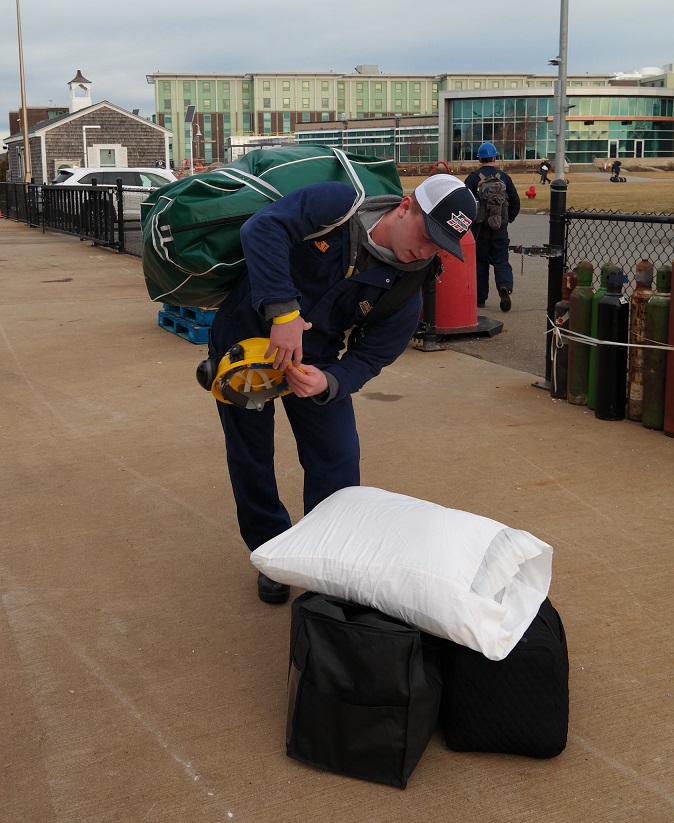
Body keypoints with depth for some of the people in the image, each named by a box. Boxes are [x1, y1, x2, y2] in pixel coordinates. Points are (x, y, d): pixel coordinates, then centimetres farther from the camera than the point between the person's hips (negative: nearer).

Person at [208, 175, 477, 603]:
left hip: (315, 363, 2)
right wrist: (282, 311, -44)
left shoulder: (405, 293, -17)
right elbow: (263, 228, -36)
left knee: (337, 461, -3)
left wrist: (328, 383, -39)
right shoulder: (336, 205, -24)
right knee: (251, 457, 8)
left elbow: (368, 358, -17)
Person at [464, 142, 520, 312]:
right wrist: (508, 219, 19)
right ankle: (505, 287, -20)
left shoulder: (473, 178, -5)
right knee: (501, 261, 7)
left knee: (479, 262, 8)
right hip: (500, 227, 2)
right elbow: (515, 201, 7)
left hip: (479, 227, -2)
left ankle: (480, 298, 11)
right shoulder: (504, 177, 4)